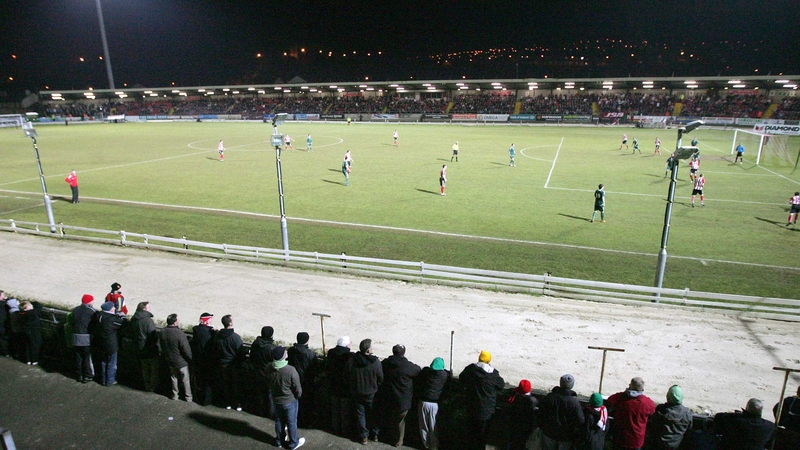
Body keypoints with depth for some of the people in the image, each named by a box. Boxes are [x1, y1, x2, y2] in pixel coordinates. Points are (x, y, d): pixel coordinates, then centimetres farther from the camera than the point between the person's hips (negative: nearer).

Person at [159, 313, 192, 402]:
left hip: (169, 360, 6)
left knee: (174, 378, 24)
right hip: (181, 361, -6)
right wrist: (191, 359, -8)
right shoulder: (179, 333, -31)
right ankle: (188, 397, 24)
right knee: (185, 380, 12)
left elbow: (161, 345, 6)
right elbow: (186, 350, -24)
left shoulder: (162, 331, -10)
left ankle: (175, 394, 38)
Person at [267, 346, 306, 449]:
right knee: (291, 422, 16)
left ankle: (279, 440, 44)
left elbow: (268, 383, 1)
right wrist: (298, 395, 0)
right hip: (290, 401, -4)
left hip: (276, 400, 4)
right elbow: (297, 388, -21)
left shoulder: (269, 368, -18)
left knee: (279, 421, 25)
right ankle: (293, 443, 34)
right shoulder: (291, 370, -34)